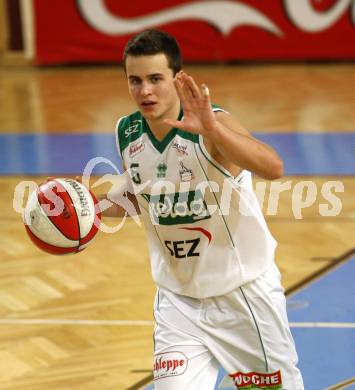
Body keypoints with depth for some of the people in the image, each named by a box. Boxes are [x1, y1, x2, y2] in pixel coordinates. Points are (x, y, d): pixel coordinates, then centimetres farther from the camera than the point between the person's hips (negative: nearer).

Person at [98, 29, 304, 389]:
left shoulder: (212, 124, -22)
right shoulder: (127, 133, -4)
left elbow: (272, 168, -41)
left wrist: (210, 128, -53)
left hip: (243, 291, -4)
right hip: (178, 298, 4)